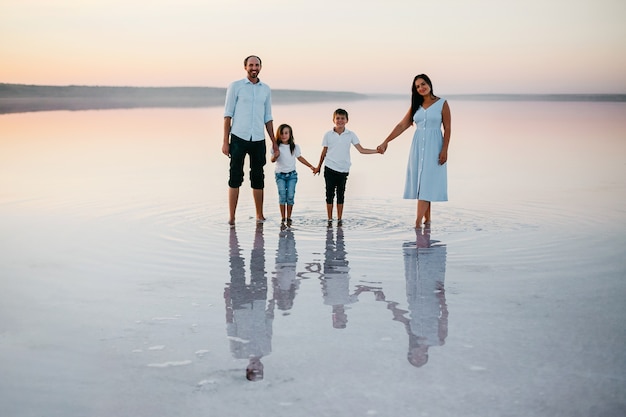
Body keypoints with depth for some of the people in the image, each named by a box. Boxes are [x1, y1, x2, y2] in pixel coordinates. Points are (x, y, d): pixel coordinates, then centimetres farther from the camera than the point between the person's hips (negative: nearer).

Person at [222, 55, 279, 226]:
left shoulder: (266, 89, 12)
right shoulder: (235, 86, 1)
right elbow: (228, 115, -1)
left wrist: (274, 142, 12)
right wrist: (225, 142, -7)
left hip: (258, 140, 4)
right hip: (239, 138, -3)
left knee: (258, 178, 9)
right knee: (235, 177, -2)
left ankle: (260, 215, 18)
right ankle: (231, 218, 0)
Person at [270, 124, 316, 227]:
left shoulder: (295, 147, 0)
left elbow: (300, 157, 12)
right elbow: (272, 160, -6)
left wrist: (310, 166, 13)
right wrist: (275, 156, -29)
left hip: (292, 174, 1)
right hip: (280, 175, -1)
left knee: (290, 196, -5)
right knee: (282, 195, -10)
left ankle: (289, 218, 4)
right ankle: (283, 219, -3)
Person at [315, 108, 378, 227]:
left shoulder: (351, 135, 2)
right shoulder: (328, 135, 1)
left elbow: (361, 150, 0)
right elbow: (324, 152, 10)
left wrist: (377, 150, -9)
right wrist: (319, 166, 16)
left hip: (343, 170, 1)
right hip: (330, 168, -1)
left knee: (341, 195, 7)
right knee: (330, 194, 1)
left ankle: (339, 219, 14)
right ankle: (330, 220, 7)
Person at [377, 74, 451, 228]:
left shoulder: (442, 104, -1)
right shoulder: (416, 106, 11)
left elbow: (447, 129, -3)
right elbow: (402, 125, 9)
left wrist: (444, 150, -12)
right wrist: (385, 142, 2)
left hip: (434, 147, -5)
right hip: (418, 147, 5)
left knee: (426, 182, -9)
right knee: (420, 182, 2)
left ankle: (418, 221, -13)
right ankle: (427, 219, 10)